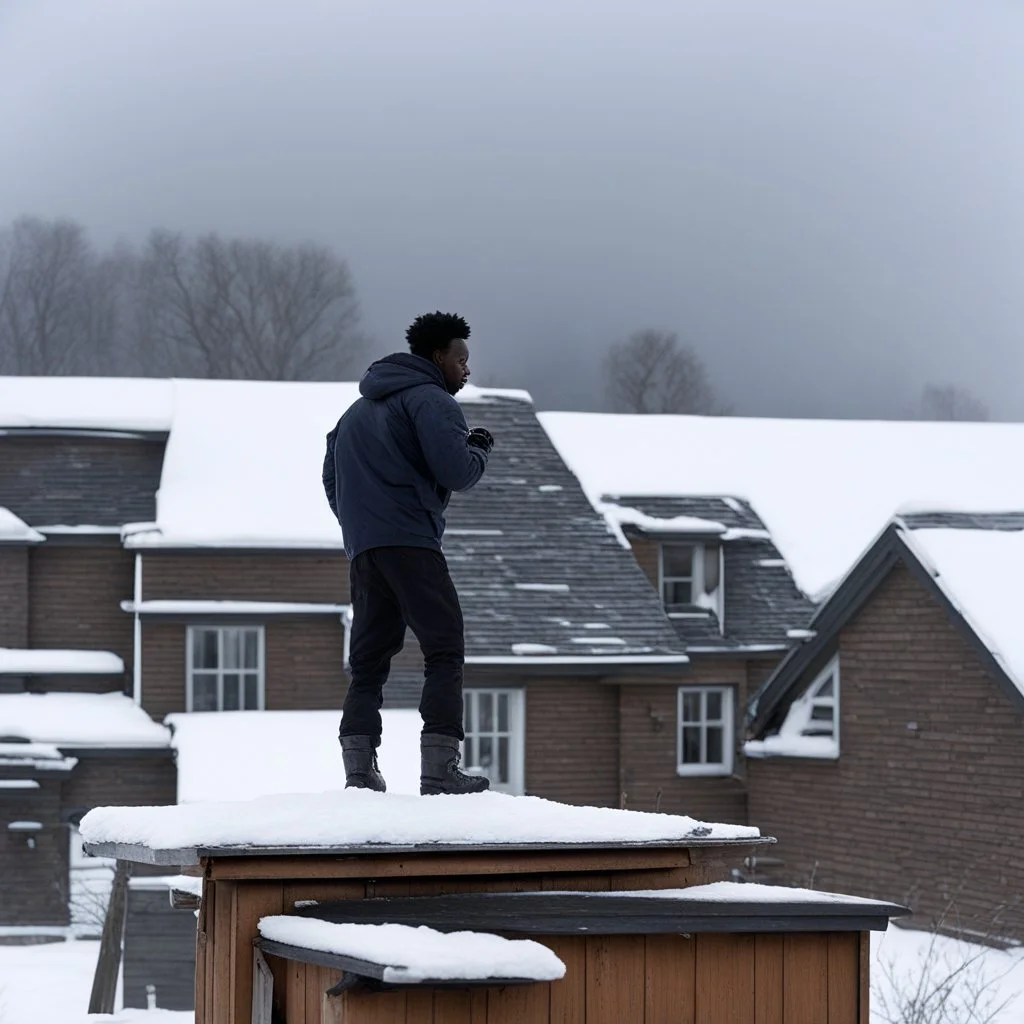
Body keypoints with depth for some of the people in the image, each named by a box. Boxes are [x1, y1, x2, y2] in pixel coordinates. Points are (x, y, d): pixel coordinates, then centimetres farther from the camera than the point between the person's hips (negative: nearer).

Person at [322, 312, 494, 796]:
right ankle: (439, 769, -17)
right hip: (410, 542, -8)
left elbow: (330, 478, 27)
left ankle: (359, 770, 0)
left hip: (362, 549, 8)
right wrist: (480, 450, 5)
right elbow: (455, 472, -14)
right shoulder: (429, 399, -3)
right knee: (444, 650, -8)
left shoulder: (358, 410, 26)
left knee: (368, 657, 9)